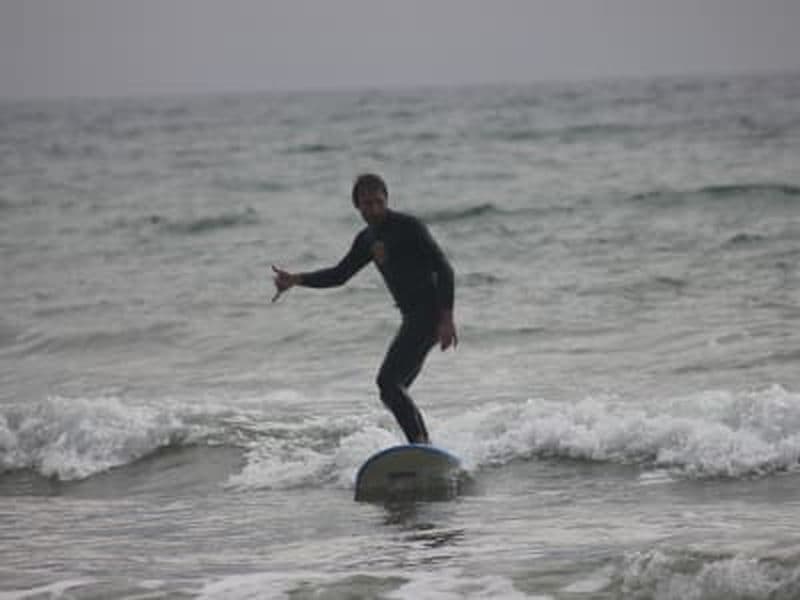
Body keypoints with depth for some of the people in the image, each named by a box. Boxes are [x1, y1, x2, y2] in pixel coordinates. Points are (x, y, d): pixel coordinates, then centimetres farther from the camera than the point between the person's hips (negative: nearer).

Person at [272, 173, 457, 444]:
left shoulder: (408, 227, -11)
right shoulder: (368, 239, 14)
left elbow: (444, 269, -16)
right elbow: (340, 274, 24)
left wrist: (446, 318, -25)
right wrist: (296, 280, 11)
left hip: (429, 313, -9)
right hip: (412, 317, 9)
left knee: (388, 382, -20)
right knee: (393, 393, 12)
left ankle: (420, 446, -25)